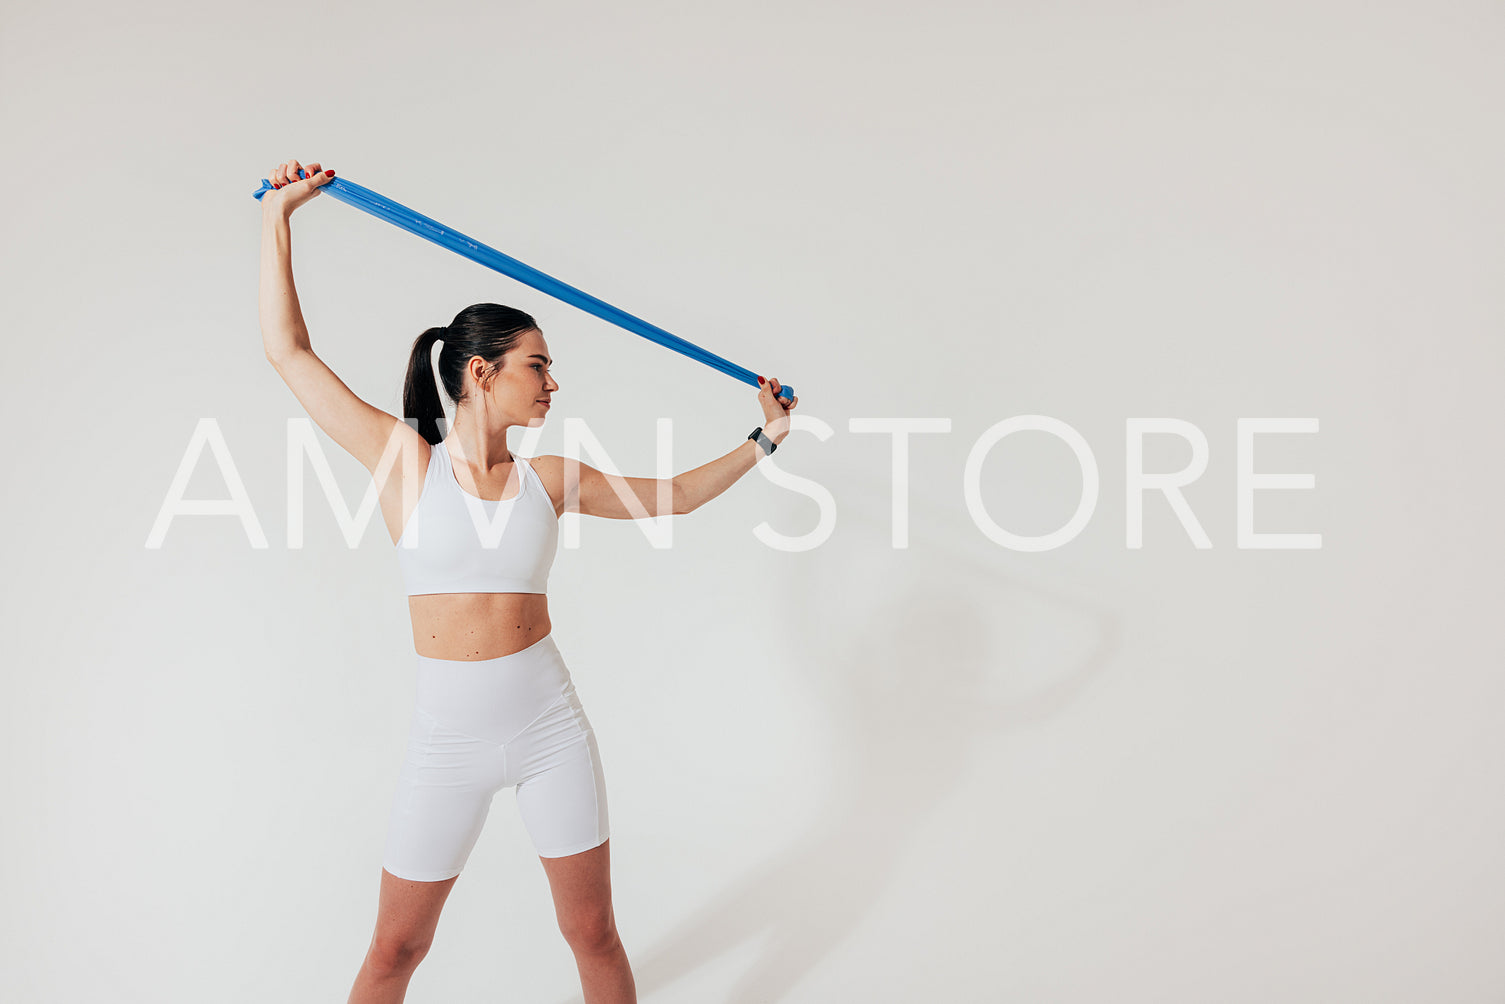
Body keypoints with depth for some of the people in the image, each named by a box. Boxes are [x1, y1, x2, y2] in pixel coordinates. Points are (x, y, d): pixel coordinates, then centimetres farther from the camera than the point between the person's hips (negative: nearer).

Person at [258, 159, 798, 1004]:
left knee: (594, 935, 13)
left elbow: (673, 495, 13)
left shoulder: (548, 478, 1)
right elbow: (289, 349, -3)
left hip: (552, 726, 2)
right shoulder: (408, 460, -5)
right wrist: (278, 215, 0)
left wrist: (764, 439, 13)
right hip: (448, 740, -2)